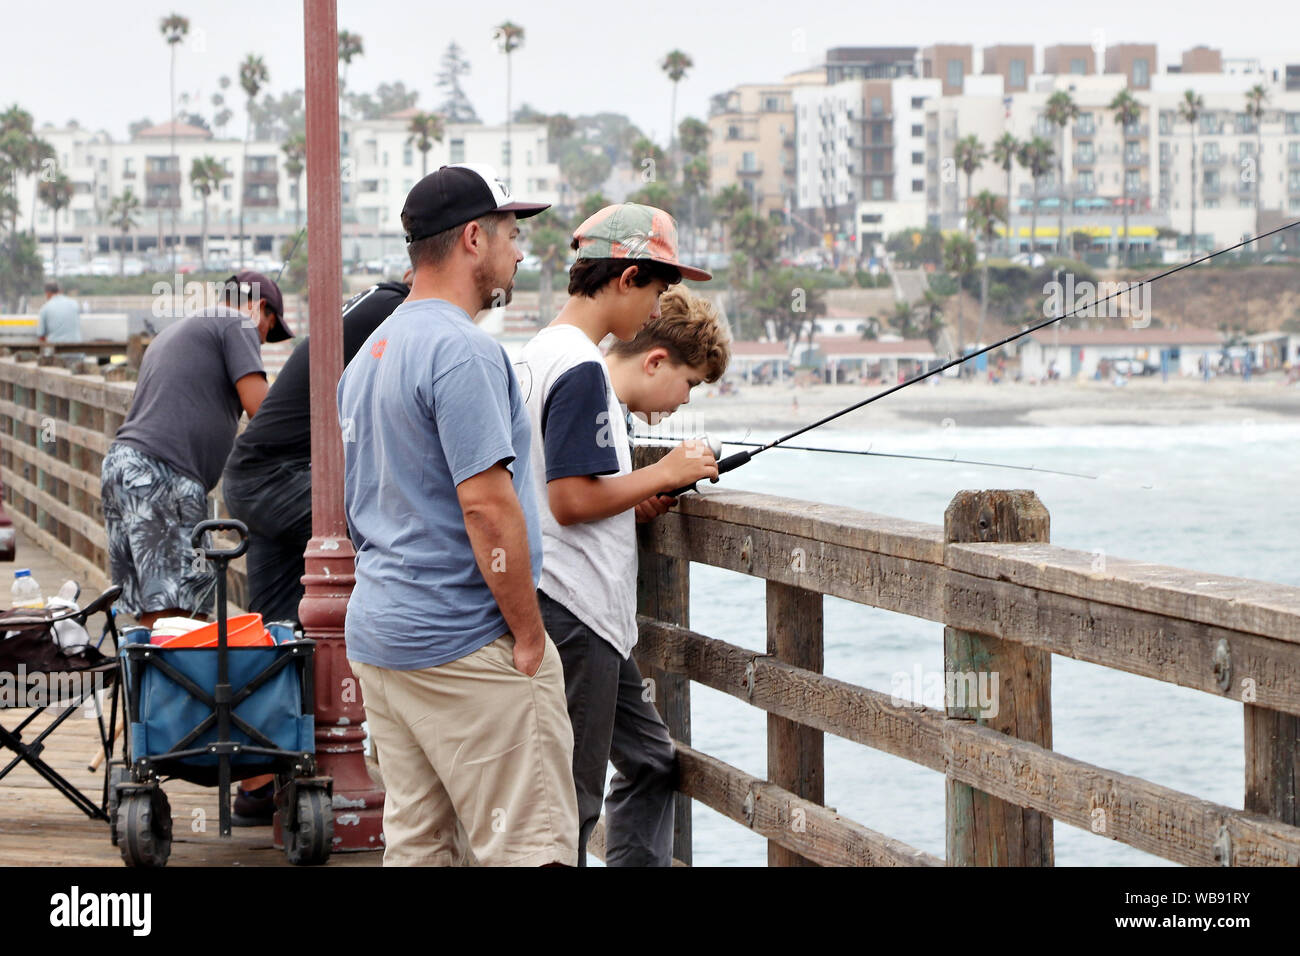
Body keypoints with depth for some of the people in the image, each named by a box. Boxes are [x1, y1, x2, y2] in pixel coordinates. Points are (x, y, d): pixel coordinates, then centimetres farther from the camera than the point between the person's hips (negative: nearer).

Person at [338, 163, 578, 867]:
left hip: (375, 638, 10)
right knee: (529, 845, -8)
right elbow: (487, 504, -21)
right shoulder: (463, 350, -15)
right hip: (466, 645, -10)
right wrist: (529, 636, -15)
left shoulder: (371, 353, 16)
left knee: (416, 843, 11)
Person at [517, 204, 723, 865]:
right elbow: (571, 501, -21)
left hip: (593, 616, 11)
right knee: (571, 796, -5)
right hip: (573, 612, -11)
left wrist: (637, 504, 12)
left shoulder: (540, 354, 15)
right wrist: (663, 474, -10)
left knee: (649, 760, 18)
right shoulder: (583, 369, -17)